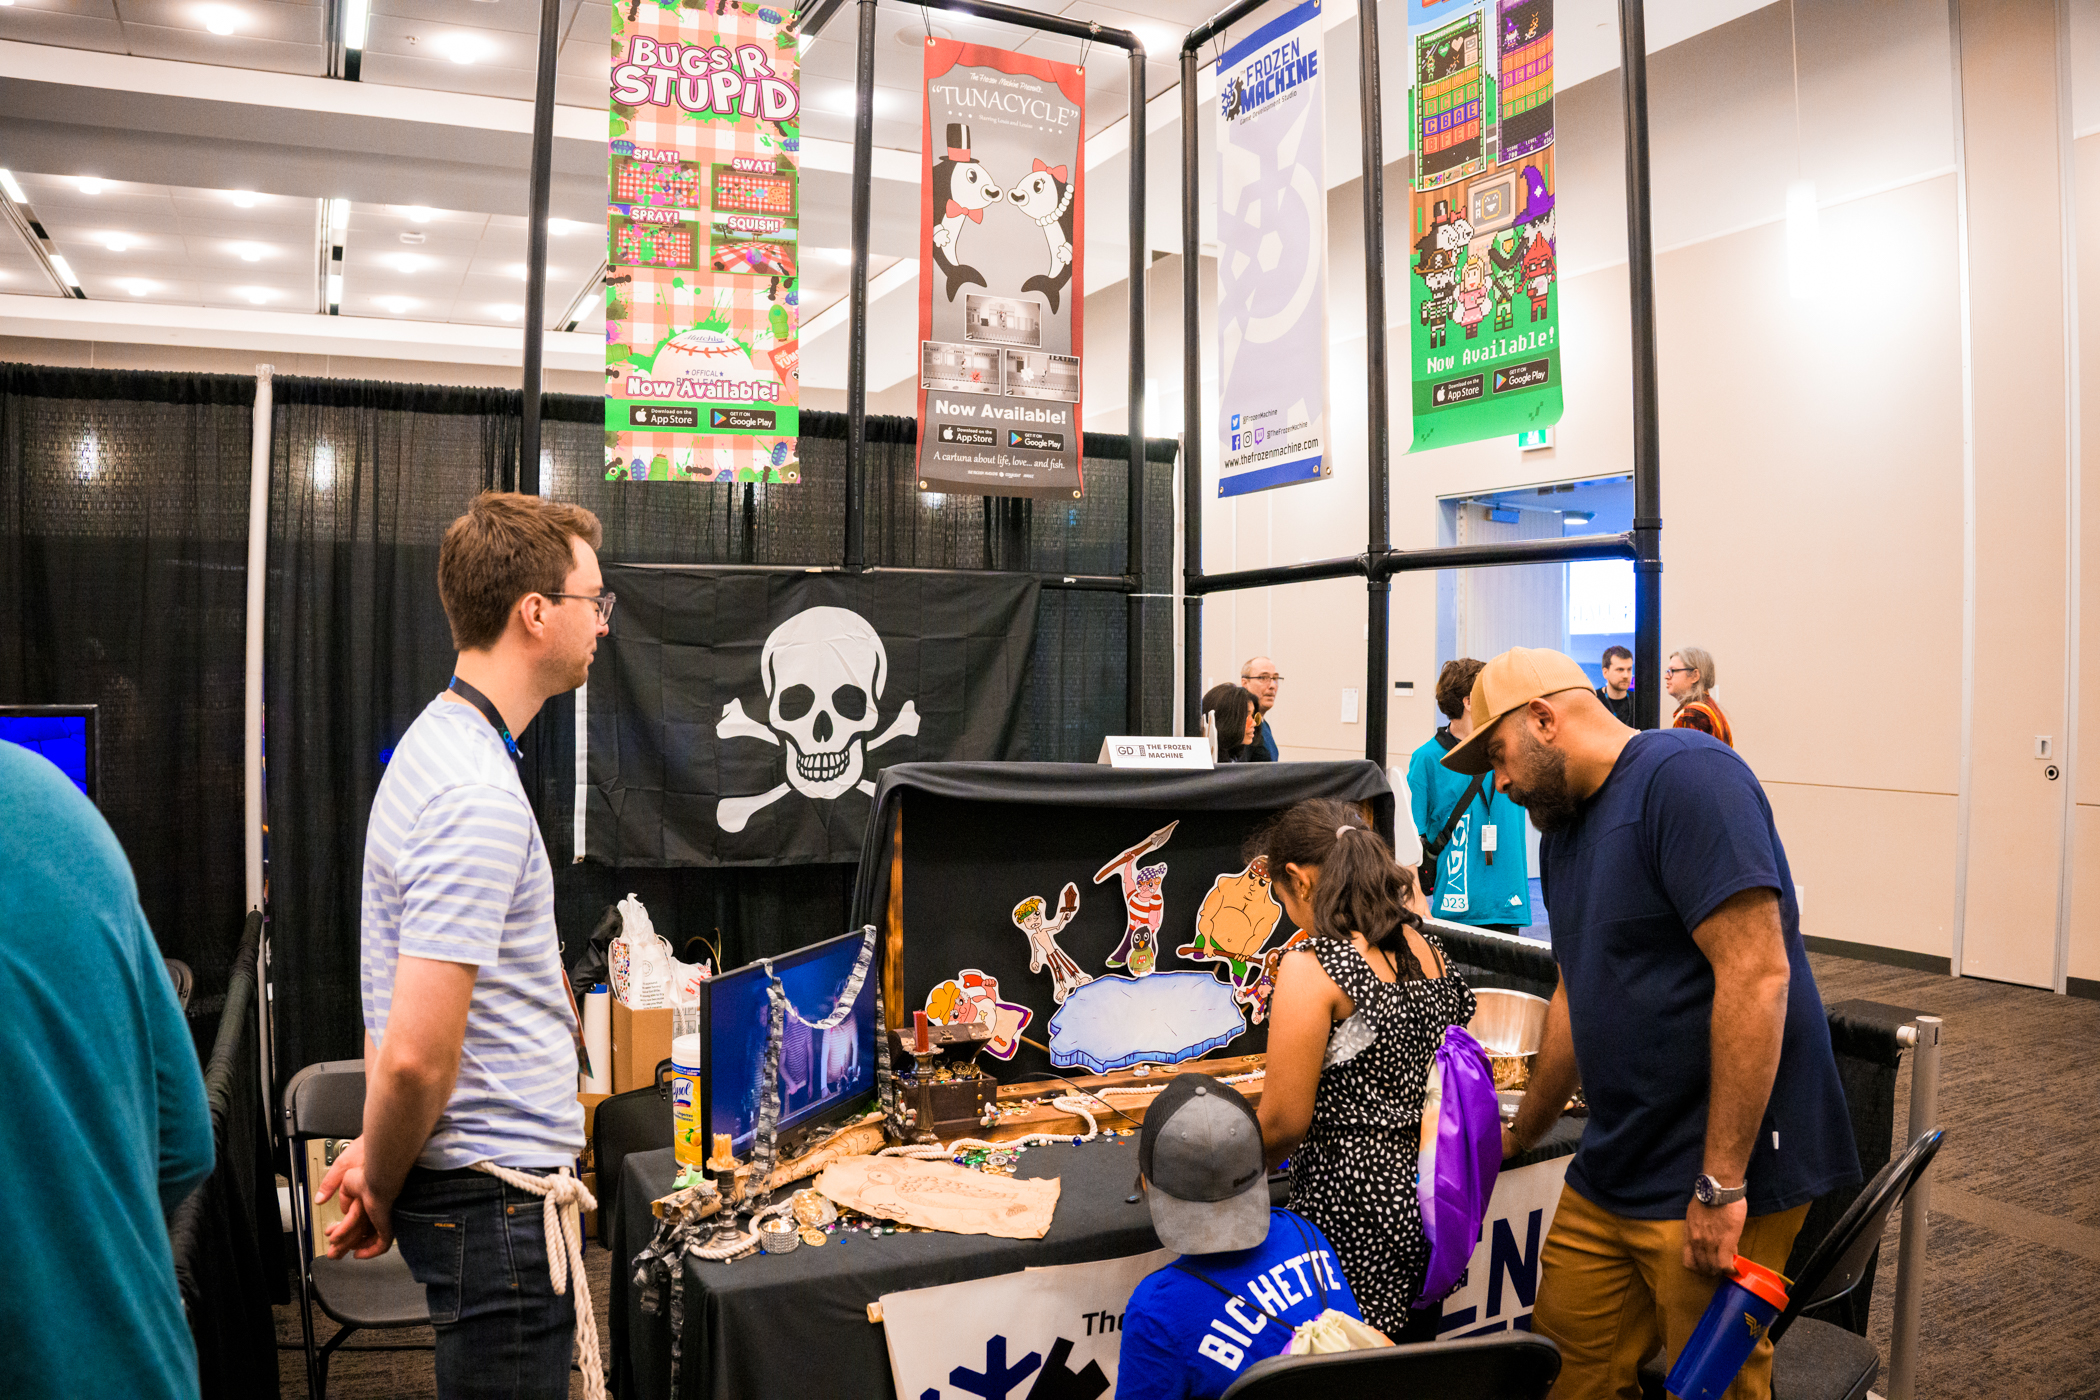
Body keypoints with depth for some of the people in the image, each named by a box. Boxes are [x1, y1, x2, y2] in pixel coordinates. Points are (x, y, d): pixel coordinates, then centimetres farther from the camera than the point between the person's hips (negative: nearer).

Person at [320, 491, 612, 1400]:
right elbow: (416, 1054, -26)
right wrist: (381, 1189, -9)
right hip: (496, 1197, -10)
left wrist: (382, 1157, 14)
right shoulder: (480, 798, -24)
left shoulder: (438, 740, 10)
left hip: (494, 1184, 10)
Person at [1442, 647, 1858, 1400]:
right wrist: (1519, 1136, 29)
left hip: (1719, 1177, -8)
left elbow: (1755, 975, -23)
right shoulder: (1563, 830, 13)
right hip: (1610, 1172, 8)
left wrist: (1721, 1185, -22)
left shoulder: (1684, 774, -16)